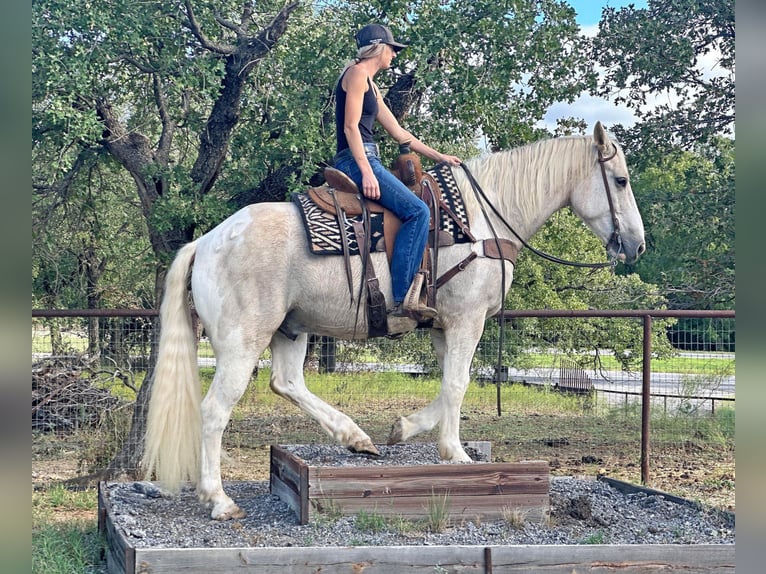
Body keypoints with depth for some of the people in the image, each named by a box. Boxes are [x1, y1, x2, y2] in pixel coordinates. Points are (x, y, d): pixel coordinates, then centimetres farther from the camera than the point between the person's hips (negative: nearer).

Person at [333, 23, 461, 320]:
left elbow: (399, 133, 26)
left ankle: (406, 294, 6)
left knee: (415, 211, 14)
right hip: (356, 161, -11)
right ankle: (401, 298, -25)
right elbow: (350, 127, -15)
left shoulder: (371, 85, 25)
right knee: (417, 210, -20)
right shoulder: (357, 73, -4)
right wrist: (366, 172, -23)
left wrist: (439, 156, 25)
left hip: (365, 161, 11)